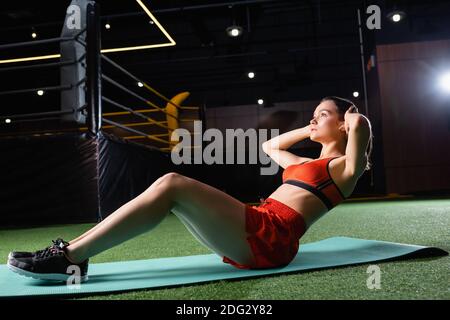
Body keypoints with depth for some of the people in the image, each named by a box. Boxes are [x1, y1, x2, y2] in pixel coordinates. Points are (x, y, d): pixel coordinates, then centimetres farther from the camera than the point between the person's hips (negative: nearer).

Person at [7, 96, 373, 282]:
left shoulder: (342, 167, 7)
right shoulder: (308, 164, 31)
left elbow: (361, 125, -14)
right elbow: (269, 146, 44)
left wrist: (354, 123, 10)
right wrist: (311, 129, 42)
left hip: (270, 238, -8)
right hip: (255, 231, 8)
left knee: (172, 185, -21)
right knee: (171, 185, -4)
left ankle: (71, 259, -19)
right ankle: (72, 249, -8)